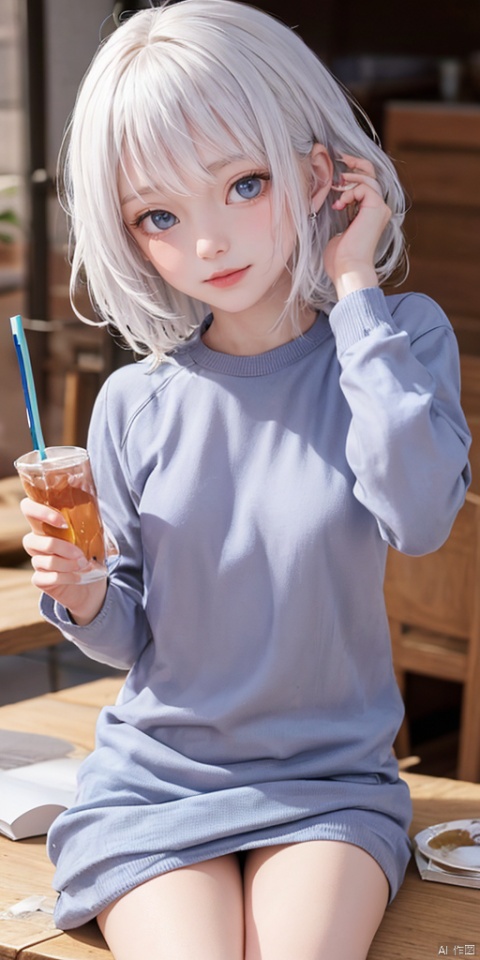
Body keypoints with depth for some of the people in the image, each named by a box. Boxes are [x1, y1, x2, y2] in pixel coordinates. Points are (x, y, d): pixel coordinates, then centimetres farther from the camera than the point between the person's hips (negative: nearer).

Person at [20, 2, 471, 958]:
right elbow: (137, 637, 5)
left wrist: (354, 288, -20)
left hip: (330, 780, 0)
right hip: (155, 774, 1)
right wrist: (83, 598, -18)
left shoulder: (399, 340, -6)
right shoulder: (138, 405, -4)